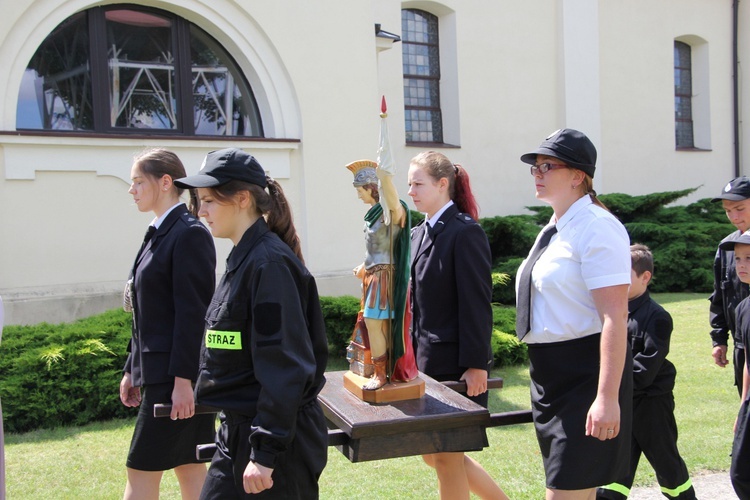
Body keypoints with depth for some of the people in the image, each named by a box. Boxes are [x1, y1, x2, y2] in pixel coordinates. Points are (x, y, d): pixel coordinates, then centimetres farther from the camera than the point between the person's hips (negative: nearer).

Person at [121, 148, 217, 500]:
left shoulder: (189, 233, -13)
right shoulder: (160, 234, 15)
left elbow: (193, 312, -19)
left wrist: (183, 380, -21)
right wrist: (132, 370, 18)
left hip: (177, 375, -9)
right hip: (158, 372, 9)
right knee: (189, 468, 14)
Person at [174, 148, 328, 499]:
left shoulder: (269, 263, -19)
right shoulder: (243, 259, 10)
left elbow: (283, 367, -23)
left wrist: (266, 453, -21)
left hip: (276, 440, -9)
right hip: (237, 433, 9)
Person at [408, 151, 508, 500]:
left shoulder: (465, 232, -14)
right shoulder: (420, 234, 12)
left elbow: (477, 305, -17)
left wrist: (476, 365, -19)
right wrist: (414, 354, 13)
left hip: (458, 366, -9)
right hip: (428, 363, 9)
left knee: (446, 458, 4)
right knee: (434, 455, 17)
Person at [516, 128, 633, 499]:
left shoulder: (596, 228, -15)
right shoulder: (552, 231, 14)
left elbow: (614, 318, -22)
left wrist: (607, 398, -27)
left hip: (584, 372, -9)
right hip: (550, 372, 9)